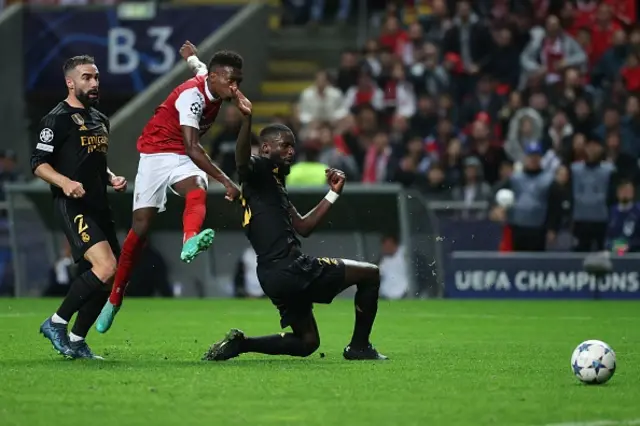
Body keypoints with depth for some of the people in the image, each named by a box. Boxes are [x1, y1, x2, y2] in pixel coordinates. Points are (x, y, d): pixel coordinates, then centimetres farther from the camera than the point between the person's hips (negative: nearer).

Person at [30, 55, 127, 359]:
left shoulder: (100, 120, 20)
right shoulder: (58, 118, -7)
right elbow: (38, 163, -11)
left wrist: (111, 179, 11)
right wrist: (65, 182, -28)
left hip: (98, 207, 9)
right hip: (73, 207, -9)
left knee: (108, 279, 7)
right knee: (105, 268, -23)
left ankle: (76, 340, 18)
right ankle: (56, 323, -10)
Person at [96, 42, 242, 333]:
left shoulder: (212, 83, 0)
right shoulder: (192, 95, -25)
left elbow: (199, 68, 27)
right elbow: (192, 148, -30)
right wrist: (226, 181, -33)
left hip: (184, 159, 5)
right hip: (156, 154, -5)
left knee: (198, 192, -31)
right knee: (141, 225, -6)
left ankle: (189, 242, -65)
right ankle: (114, 299, 11)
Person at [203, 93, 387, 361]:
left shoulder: (275, 184, 24)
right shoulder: (259, 171, -3)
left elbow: (303, 227, 26)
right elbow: (242, 161, -29)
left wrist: (333, 194, 24)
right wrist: (248, 120, -44)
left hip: (275, 277, 10)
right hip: (291, 269, -10)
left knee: (307, 342, 21)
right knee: (369, 274, 5)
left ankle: (239, 343, 5)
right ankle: (359, 346, 9)